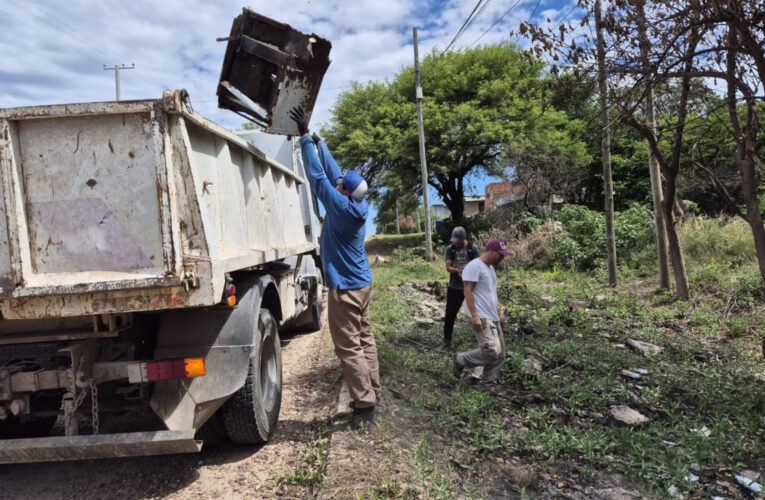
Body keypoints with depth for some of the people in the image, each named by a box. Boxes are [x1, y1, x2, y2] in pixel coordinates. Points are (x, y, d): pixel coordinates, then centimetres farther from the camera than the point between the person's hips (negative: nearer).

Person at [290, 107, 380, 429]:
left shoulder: (342, 208, -21)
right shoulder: (358, 206, 0)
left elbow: (318, 176, -18)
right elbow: (332, 171, 8)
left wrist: (305, 137, -12)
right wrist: (316, 140, 13)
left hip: (345, 287, -9)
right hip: (361, 283, 9)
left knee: (348, 347, -3)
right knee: (364, 340, 14)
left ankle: (364, 404, 2)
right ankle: (372, 393, 23)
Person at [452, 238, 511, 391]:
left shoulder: (490, 268, 19)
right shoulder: (474, 266, -11)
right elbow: (468, 292, -17)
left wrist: (499, 314, 25)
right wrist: (474, 316, -23)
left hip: (492, 318, 10)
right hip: (481, 318, -10)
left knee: (500, 354, 7)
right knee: (492, 352, -17)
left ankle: (488, 385, 17)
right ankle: (460, 360, 2)